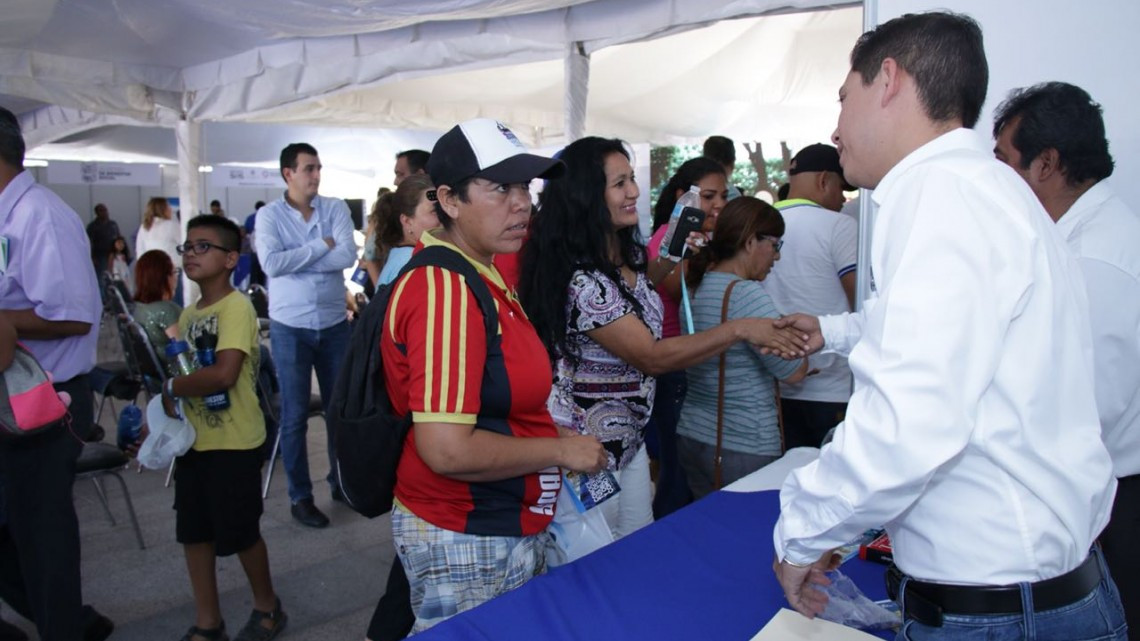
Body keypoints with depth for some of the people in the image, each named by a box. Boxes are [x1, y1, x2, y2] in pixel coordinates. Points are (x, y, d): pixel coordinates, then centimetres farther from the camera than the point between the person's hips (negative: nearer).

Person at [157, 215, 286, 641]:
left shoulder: (236, 307, -16)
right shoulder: (188, 313, 9)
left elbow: (223, 373, -28)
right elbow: (182, 368, 15)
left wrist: (170, 388, -14)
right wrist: (166, 412, -1)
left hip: (234, 444, -8)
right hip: (193, 440, 8)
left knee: (241, 533, 6)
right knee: (194, 533, 14)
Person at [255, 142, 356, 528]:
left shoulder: (335, 208, 1)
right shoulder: (269, 215, -4)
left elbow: (348, 256, -15)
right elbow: (271, 264, -20)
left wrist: (294, 260, -16)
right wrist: (321, 245, -15)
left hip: (334, 324, 2)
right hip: (290, 327, -2)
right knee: (295, 415, 5)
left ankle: (340, 481, 31)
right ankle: (300, 496, 19)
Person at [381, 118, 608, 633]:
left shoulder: (482, 276, 6)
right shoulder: (444, 288, -24)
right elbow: (447, 449, -28)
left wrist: (557, 435, 5)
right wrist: (561, 450, -17)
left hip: (508, 529, 9)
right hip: (467, 546, -9)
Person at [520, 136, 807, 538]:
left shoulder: (629, 253, 1)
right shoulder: (581, 280, -27)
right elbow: (652, 357, -25)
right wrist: (740, 330, -25)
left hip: (630, 436, 9)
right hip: (586, 447, -8)